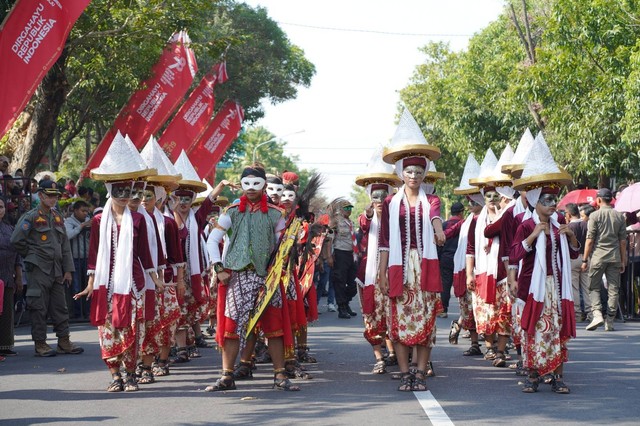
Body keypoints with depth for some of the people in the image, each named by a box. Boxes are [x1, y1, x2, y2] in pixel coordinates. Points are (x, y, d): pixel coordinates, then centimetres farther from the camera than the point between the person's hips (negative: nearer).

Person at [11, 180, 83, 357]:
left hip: (56, 270, 6)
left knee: (60, 307, 8)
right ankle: (40, 344, 4)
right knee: (39, 308, -2)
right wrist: (31, 257, 2)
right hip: (38, 270, -6)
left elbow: (65, 245, 15)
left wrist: (68, 270, 9)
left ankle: (64, 342, 14)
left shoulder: (58, 217, 14)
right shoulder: (31, 217, -6)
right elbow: (16, 240, -8)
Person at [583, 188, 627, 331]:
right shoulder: (620, 216, 6)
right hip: (615, 257, 3)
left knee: (594, 287, 7)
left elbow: (590, 240, -6)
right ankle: (610, 322, 6)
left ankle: (597, 314, -11)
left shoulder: (595, 215, -5)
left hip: (598, 256, -3)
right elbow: (623, 241, 7)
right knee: (613, 290, 6)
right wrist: (623, 261, 13)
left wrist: (585, 260, -1)